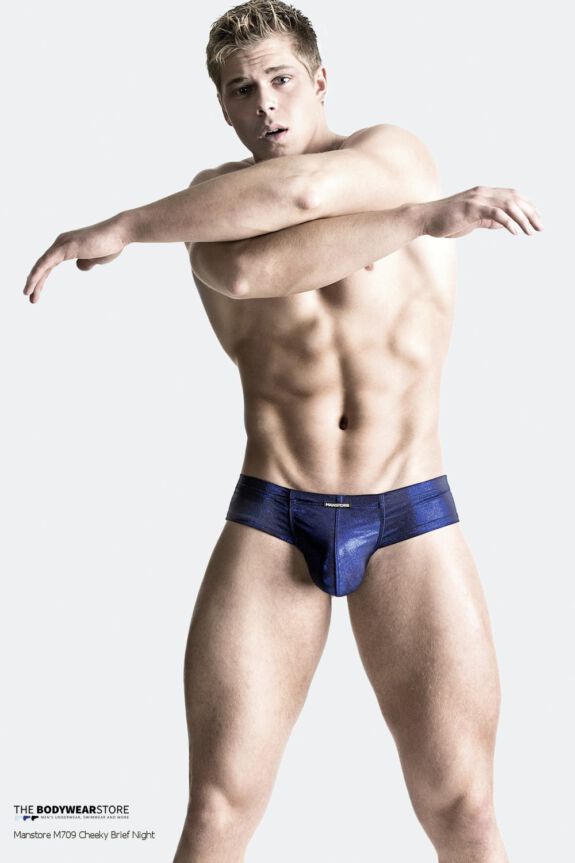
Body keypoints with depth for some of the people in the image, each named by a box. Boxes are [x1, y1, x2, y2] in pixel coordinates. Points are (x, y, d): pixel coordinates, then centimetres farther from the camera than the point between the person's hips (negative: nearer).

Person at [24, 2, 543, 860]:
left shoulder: (399, 154, -1)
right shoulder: (213, 197, 6)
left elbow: (301, 189, -24)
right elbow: (241, 272, -19)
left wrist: (119, 229, -17)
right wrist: (420, 220, -22)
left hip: (412, 522, -1)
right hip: (269, 524, 1)